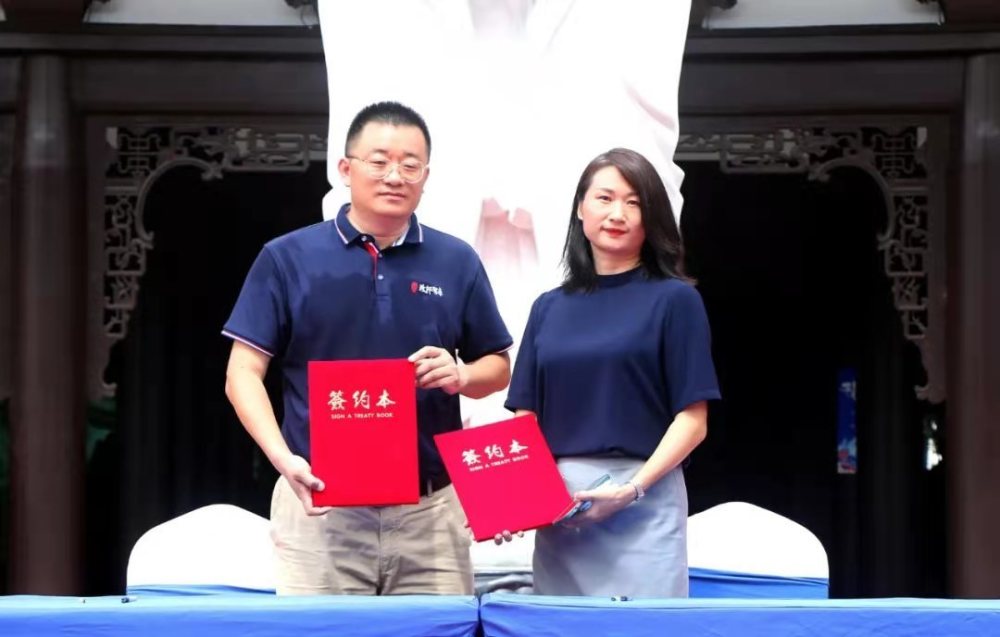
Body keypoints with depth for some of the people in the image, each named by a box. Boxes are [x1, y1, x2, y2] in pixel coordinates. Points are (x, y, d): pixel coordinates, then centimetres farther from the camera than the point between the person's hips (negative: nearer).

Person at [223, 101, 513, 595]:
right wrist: (282, 456, -15)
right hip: (320, 504, -2)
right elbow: (244, 372, 0)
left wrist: (462, 376, -7)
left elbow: (498, 367, 16)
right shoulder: (287, 258, 2)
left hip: (429, 509, 2)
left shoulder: (457, 263, 8)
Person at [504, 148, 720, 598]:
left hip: (644, 505, -4)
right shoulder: (549, 308, 13)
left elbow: (692, 420, -4)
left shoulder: (674, 299, 1)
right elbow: (526, 419, 13)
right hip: (556, 510, 4)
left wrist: (633, 489, -16)